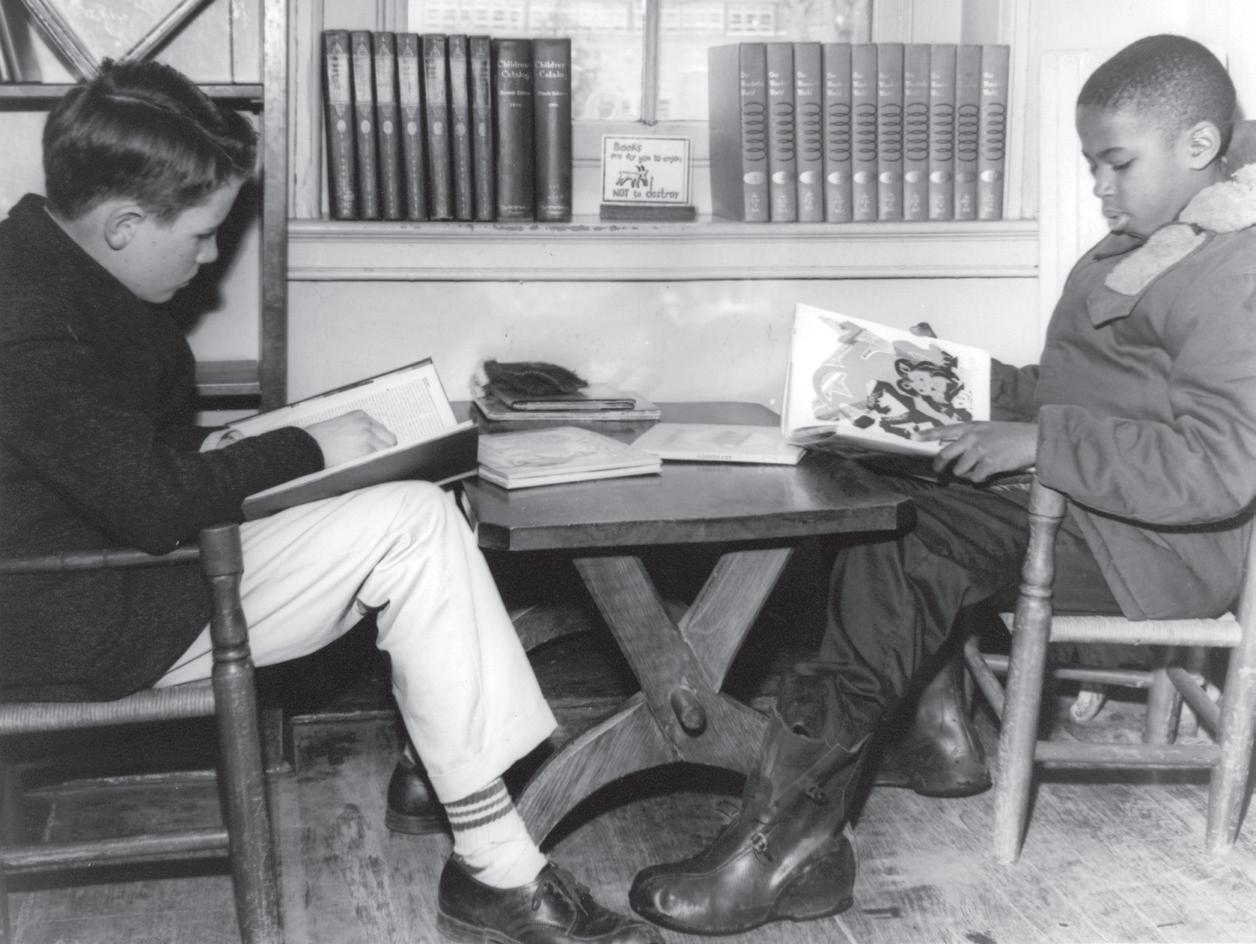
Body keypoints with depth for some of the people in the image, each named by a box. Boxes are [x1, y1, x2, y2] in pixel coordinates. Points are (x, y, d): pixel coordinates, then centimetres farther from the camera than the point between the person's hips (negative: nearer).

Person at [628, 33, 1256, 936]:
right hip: (1071, 498, 9)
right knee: (884, 529, -12)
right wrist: (980, 387, 8)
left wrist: (1040, 440, -25)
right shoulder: (1144, 247, 16)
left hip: (1151, 545, -9)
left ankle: (787, 835, -14)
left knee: (903, 548, -23)